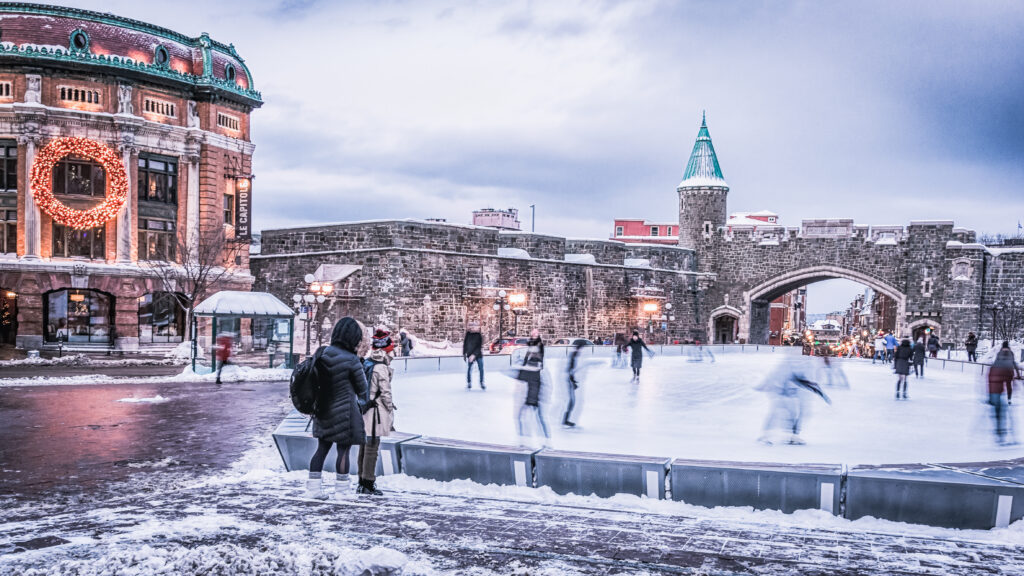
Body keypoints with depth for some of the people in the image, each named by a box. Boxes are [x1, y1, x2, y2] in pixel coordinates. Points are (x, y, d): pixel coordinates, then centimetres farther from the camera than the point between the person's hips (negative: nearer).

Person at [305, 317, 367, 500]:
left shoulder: (321, 353, -2)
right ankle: (341, 490, 11)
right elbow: (362, 389, -7)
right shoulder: (351, 360, -19)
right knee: (344, 450, 4)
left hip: (323, 410, 6)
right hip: (344, 412, -6)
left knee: (322, 448, 15)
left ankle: (313, 487, 18)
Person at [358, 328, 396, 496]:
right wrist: (391, 412, -4)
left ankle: (362, 482, 24)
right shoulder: (382, 368, -17)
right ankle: (368, 483, 4)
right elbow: (385, 393, -15)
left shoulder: (365, 362, 7)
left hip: (362, 409, 8)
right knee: (372, 447, -1)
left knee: (364, 446, 16)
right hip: (375, 413, -8)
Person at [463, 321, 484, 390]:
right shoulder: (468, 334, -3)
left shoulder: (479, 335, -10)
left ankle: (481, 383, 12)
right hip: (469, 355, 1)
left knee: (481, 369, -1)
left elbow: (479, 347, -14)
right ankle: (469, 383, 15)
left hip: (478, 355, -1)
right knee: (469, 369, 2)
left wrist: (474, 355, -22)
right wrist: (464, 354, 10)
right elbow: (464, 344, 8)